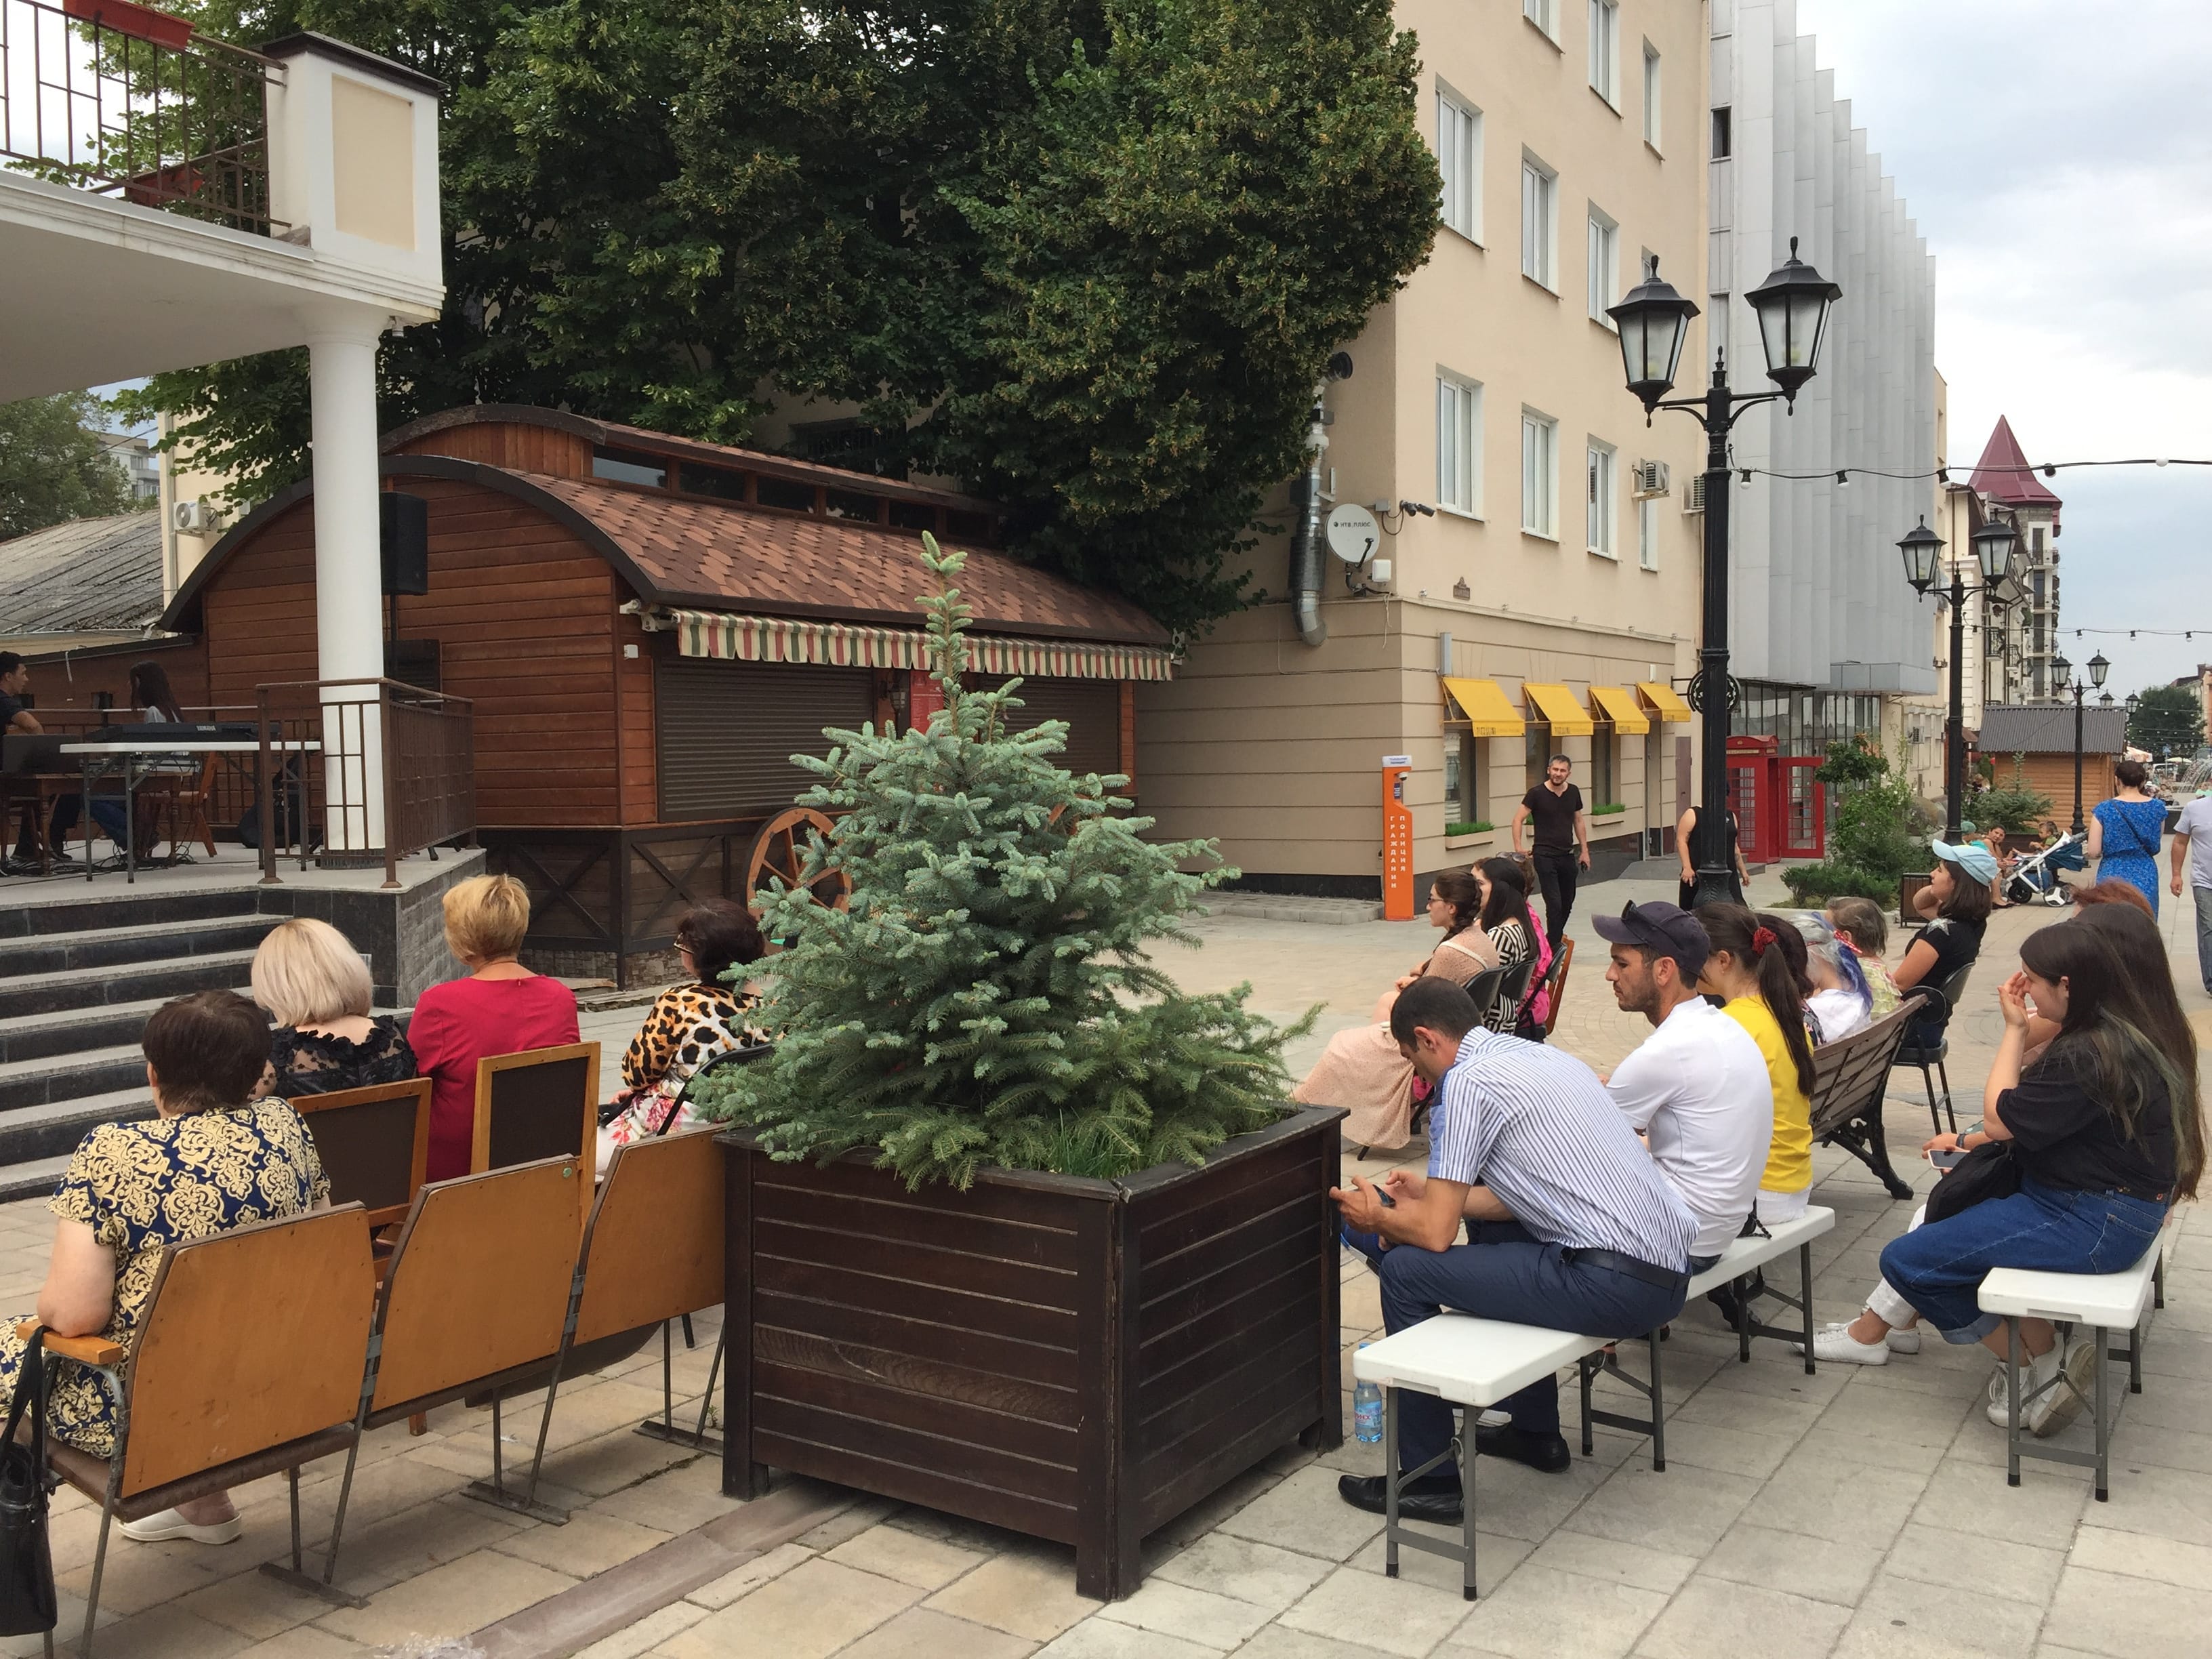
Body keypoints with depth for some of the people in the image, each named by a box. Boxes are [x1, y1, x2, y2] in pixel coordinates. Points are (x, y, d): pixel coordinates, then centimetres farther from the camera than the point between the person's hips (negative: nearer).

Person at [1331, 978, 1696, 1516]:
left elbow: (1436, 1233, -10)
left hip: (1617, 1287, -10)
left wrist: (1377, 1217, 10)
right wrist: (1428, 1195, 28)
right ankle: (1535, 1431, 38)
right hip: (1669, 1272, 10)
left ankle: (1428, 1481, 9)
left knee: (1405, 1270, -1)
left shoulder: (1467, 1082, -10)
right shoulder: (1541, 1055, 16)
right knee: (1494, 1227, 31)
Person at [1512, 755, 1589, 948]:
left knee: (1567, 903, 13)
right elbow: (1518, 819, -7)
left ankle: (1552, 940, 30)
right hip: (1545, 855, -6)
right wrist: (1518, 849, -15)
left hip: (1568, 855, 6)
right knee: (1554, 903, -12)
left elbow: (1579, 821, 16)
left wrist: (1584, 850, 14)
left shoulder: (1573, 793, 6)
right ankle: (1554, 947, -5)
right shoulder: (1537, 793, -9)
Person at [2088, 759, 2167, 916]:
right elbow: (2158, 841, 15)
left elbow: (2093, 852, -9)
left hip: (2114, 875, -2)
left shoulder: (2104, 809, -10)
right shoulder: (2157, 807, 0)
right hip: (2145, 877, 3)